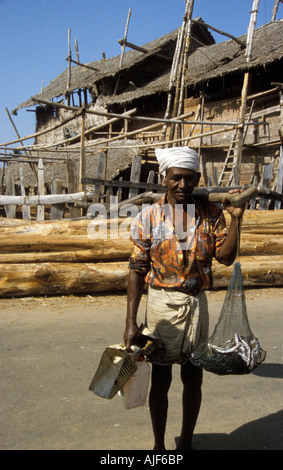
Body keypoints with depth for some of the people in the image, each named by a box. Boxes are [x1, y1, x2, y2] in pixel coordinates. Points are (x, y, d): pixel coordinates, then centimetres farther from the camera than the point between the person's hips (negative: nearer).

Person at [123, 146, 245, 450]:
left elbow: (226, 257, -8)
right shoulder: (148, 217, -8)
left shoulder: (210, 214, -2)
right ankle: (159, 446, 32)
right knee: (160, 380, 9)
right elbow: (137, 270, -8)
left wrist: (236, 218, -18)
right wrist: (130, 322, -11)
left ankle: (186, 443, 36)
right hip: (161, 303, -2)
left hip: (196, 304, 2)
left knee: (193, 379, 13)